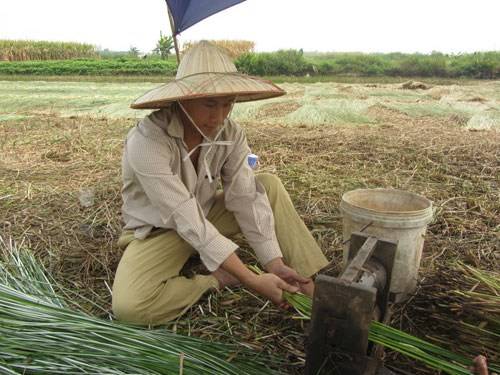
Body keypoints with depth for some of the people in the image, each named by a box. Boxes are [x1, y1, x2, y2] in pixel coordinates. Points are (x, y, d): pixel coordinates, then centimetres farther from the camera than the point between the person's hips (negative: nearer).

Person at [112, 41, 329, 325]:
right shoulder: (147, 141, -31)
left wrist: (274, 264, -27)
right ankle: (214, 279, -8)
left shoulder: (230, 134, -15)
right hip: (159, 231, -4)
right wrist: (252, 280, -35)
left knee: (269, 185, -11)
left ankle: (319, 287, -11)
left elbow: (246, 197, -17)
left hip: (206, 216, 5)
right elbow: (188, 222, -34)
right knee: (129, 306, -32)